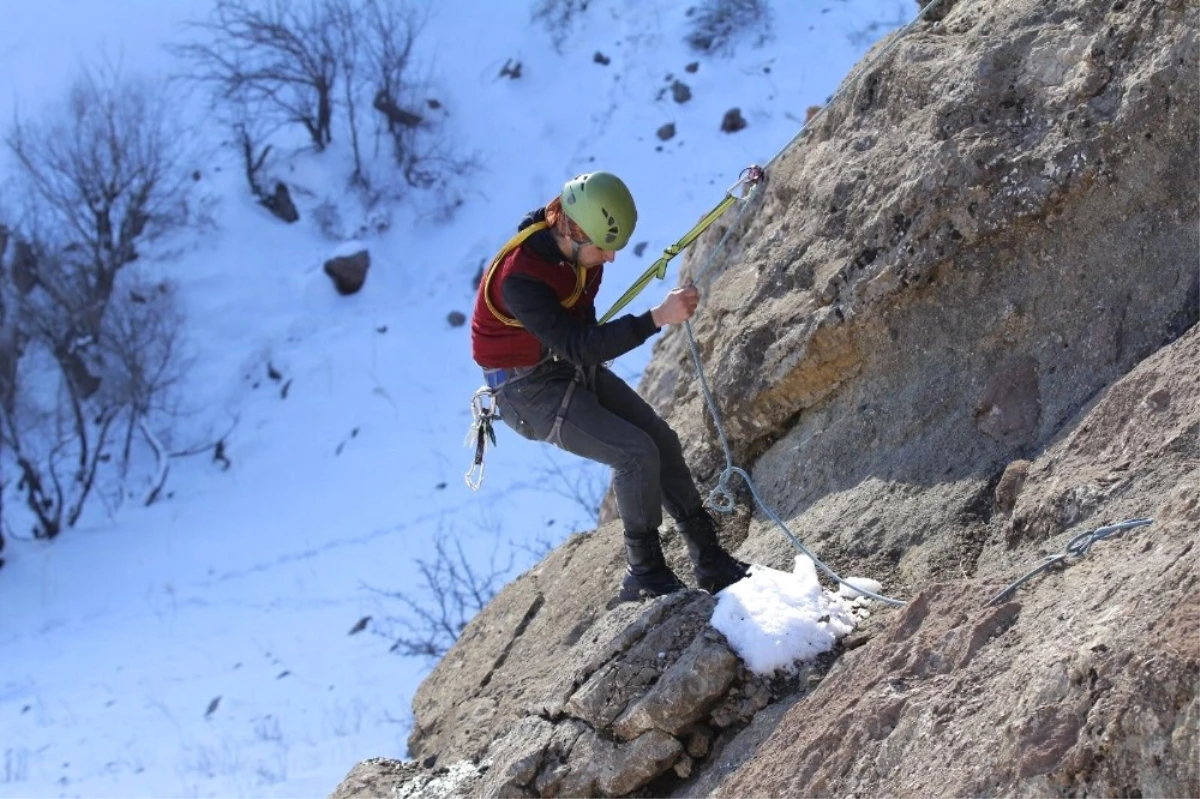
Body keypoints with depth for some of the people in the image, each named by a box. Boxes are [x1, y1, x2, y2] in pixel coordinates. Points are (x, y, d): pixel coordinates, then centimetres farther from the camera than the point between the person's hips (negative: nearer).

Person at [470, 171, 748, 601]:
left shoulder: (579, 247, -9)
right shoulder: (519, 279, -34)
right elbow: (577, 345, -38)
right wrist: (656, 318, -44)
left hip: (579, 370, 8)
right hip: (533, 391, -8)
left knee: (663, 441, 4)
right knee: (636, 452, -20)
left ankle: (710, 561, 16)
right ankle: (645, 576, -5)